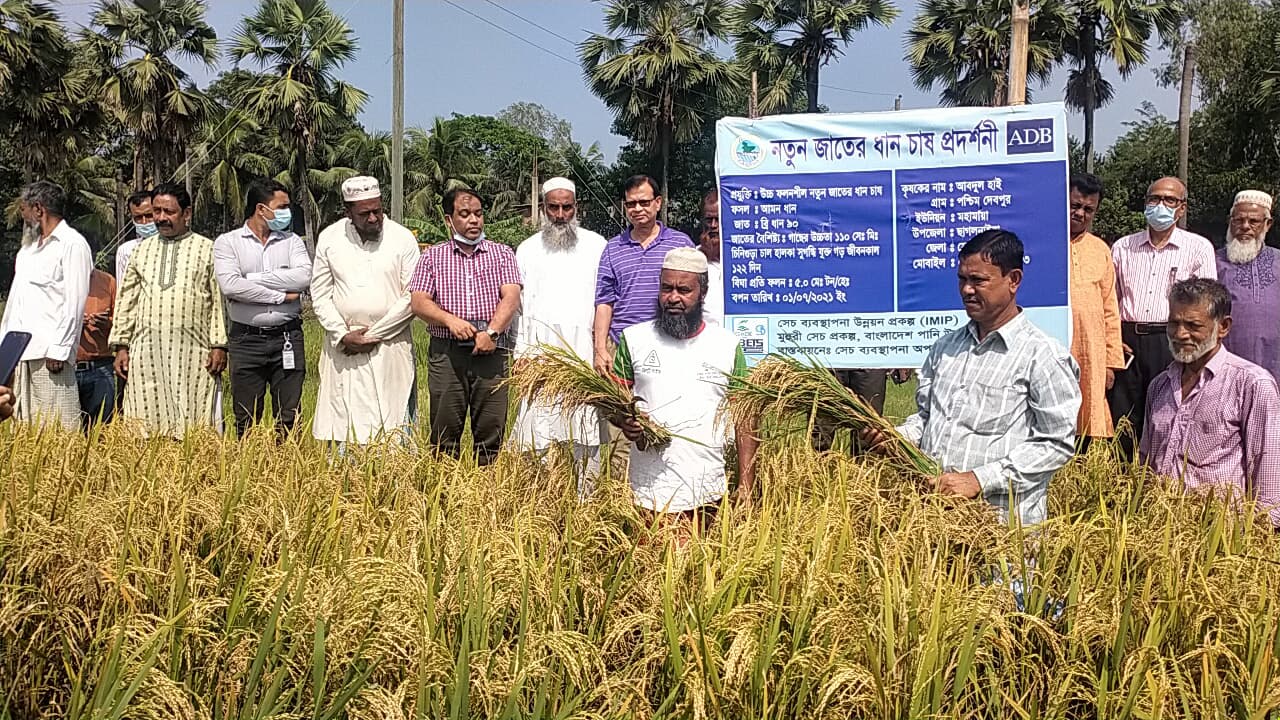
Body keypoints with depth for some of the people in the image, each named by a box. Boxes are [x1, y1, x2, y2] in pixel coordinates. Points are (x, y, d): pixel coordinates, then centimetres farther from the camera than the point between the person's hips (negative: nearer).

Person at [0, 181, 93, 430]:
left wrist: (58, 349, -17)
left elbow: (75, 302, -11)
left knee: (57, 426, -9)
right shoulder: (28, 248, 22)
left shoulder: (72, 244, -4)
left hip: (49, 351, -8)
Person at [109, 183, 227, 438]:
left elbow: (219, 302, 3)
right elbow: (126, 301, 17)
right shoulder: (142, 250, 17)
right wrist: (121, 346, 9)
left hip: (193, 352, -3)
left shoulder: (207, 250, 8)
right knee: (147, 420, -2)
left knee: (193, 423, -6)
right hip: (146, 349, 3)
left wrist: (219, 346, -5)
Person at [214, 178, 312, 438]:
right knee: (246, 421, 4)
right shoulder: (227, 242, 3)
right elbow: (229, 285, -14)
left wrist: (252, 279, -10)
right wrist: (281, 295, -9)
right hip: (246, 340, -2)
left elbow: (303, 277, -9)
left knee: (289, 419, 3)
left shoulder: (292, 241, 10)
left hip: (288, 339, 2)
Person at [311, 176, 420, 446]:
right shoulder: (329, 238, 5)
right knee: (341, 421, 0)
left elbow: (412, 297, -4)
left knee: (393, 422, -4)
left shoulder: (402, 238, -1)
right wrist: (343, 335, -6)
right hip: (342, 344, 2)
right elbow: (320, 294, 7)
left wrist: (374, 335, -8)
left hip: (390, 345, -2)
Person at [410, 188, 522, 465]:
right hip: (446, 352, 0)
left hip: (491, 351, 0)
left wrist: (491, 331, -15)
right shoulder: (432, 256, 13)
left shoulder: (502, 254, 13)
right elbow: (419, 303, 4)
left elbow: (511, 298, 0)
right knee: (444, 434, 1)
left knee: (491, 432, -1)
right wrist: (450, 320, -13)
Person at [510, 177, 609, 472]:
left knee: (586, 426, -5)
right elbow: (518, 303, 13)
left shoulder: (596, 246, 11)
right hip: (540, 347, 1)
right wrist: (521, 350, 3)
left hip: (583, 348, -1)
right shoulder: (527, 249, 15)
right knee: (537, 425, -5)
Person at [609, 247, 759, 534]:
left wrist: (746, 487, 0)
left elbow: (744, 420, 6)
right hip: (649, 489, 0)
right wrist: (625, 422, -13)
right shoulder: (633, 339, 6)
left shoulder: (728, 346, 6)